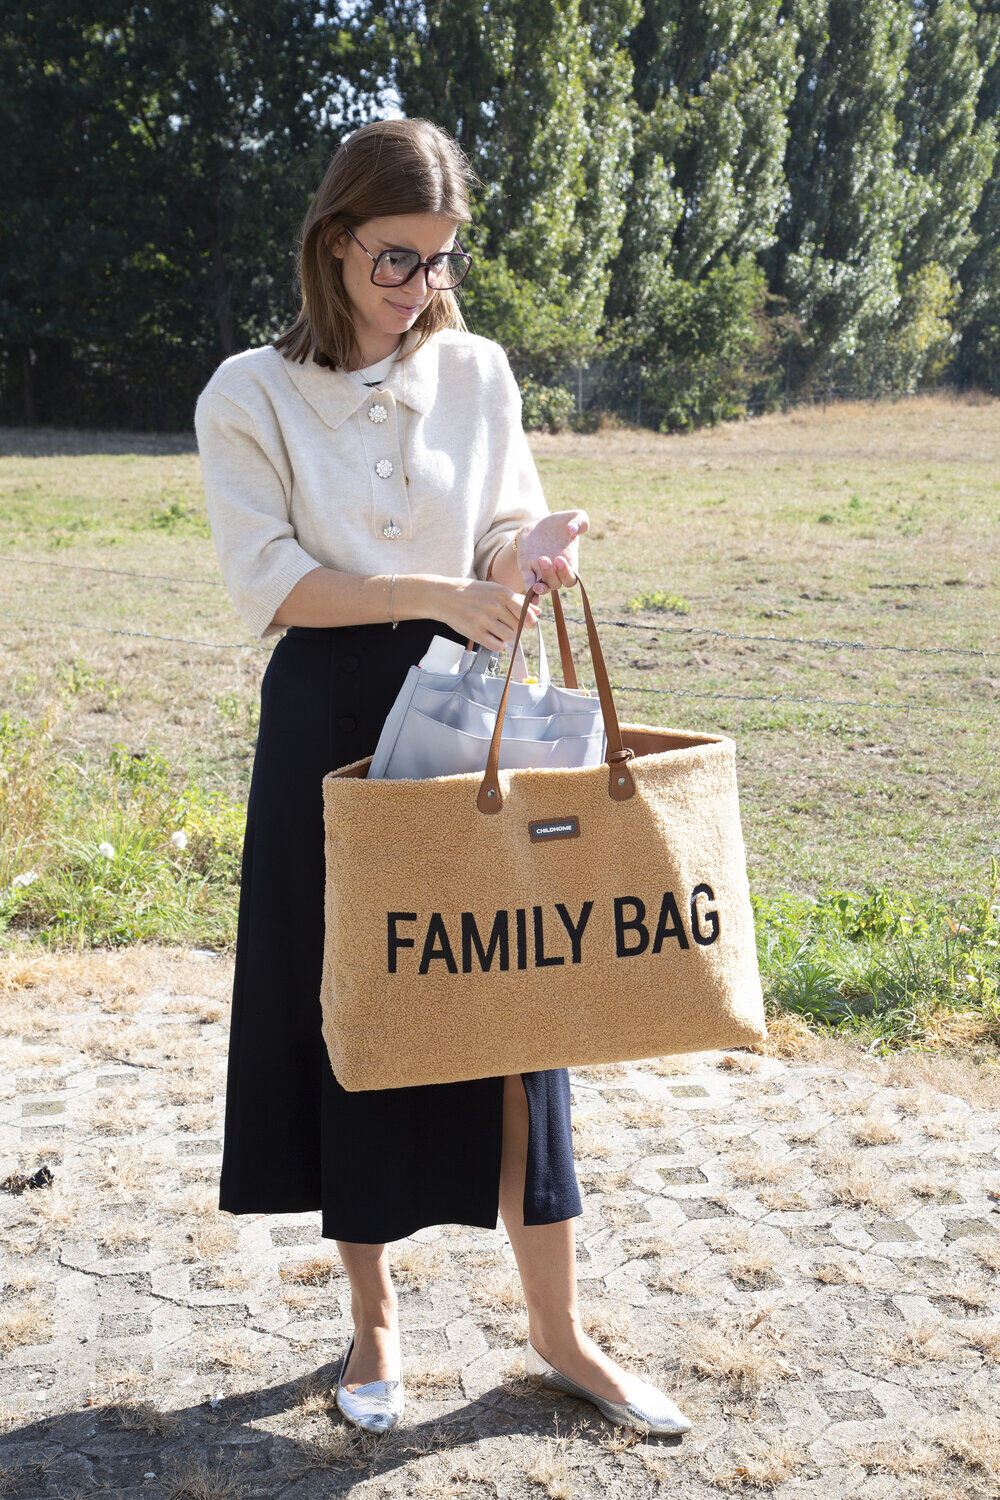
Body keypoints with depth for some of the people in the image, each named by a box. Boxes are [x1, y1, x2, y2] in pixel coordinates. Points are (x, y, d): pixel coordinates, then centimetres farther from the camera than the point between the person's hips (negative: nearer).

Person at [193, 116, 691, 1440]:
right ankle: (373, 1314, 26)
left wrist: (533, 550, -14)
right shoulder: (251, 394, -3)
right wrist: (438, 595, -21)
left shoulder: (479, 373, 6)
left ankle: (558, 1332, 16)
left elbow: (503, 533, 10)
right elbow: (270, 584, -10)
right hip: (331, 726, -2)